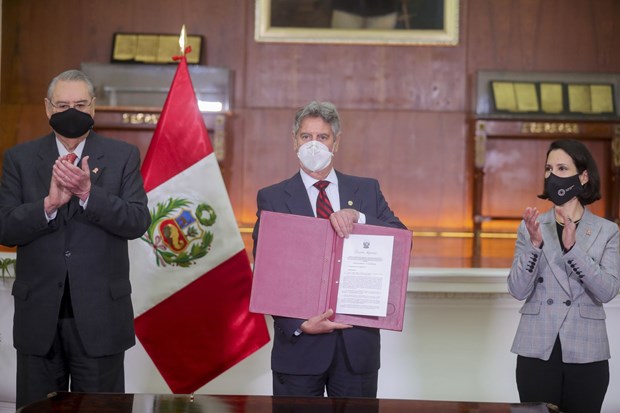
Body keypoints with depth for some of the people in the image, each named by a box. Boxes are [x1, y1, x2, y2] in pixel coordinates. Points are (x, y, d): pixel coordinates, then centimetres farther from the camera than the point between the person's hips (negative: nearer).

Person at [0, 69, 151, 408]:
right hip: (38, 317, 2)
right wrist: (49, 204, -19)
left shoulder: (123, 156, 3)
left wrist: (88, 192, -21)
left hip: (99, 316, -1)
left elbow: (138, 222, -8)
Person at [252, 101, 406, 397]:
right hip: (300, 343, -2)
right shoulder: (272, 198, 1)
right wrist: (298, 325, -17)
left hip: (358, 341, 2)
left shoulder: (367, 190, 9)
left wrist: (358, 217, -17)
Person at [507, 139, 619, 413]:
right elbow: (518, 290, -5)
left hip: (586, 353, 0)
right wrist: (535, 244, -19)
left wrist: (572, 247, -22)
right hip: (537, 351, 1)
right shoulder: (531, 227, 4)